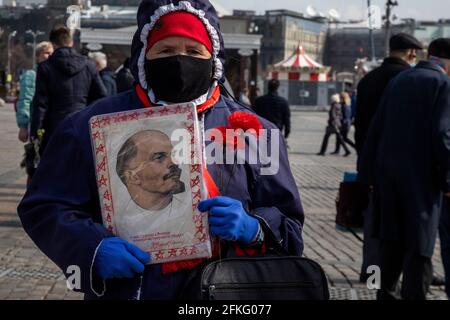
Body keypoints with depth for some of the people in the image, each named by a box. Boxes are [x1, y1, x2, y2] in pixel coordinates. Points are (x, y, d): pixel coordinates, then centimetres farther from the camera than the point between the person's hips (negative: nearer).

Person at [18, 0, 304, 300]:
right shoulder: (92, 127, -5)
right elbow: (45, 207, -3)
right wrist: (93, 248, -20)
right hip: (121, 290, -1)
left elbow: (287, 223, 2)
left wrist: (253, 229, -20)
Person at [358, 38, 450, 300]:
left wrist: (370, 173, 14)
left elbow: (376, 128, 10)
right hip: (421, 175, -6)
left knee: (392, 240, 17)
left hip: (388, 172, 6)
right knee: (419, 247, -2)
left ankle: (386, 292, 26)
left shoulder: (398, 81, 11)